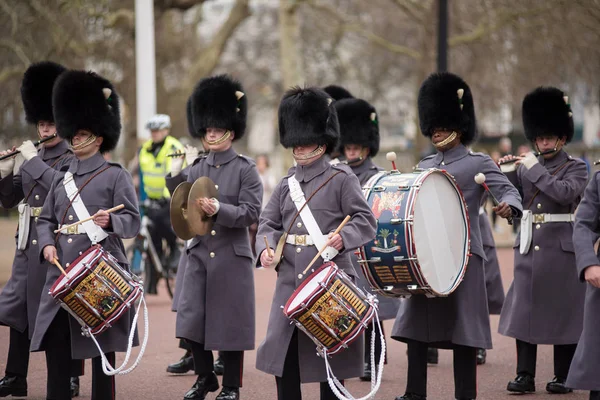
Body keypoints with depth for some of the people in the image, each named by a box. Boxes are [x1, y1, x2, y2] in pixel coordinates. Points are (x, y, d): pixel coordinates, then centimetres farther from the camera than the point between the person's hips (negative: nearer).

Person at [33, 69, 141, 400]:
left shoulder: (115, 175, 0)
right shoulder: (61, 177, 16)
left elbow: (133, 221, -6)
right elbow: (46, 219, 18)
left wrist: (110, 221, -27)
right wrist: (47, 245, -2)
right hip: (61, 273, 5)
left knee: (101, 349, 1)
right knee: (55, 347, 3)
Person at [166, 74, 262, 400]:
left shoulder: (245, 169, -5)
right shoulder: (197, 168, 8)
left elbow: (251, 213, -11)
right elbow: (184, 209, 9)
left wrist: (219, 209, -26)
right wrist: (175, 176, -5)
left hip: (232, 256, -4)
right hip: (200, 253, 4)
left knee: (230, 321, 1)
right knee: (192, 319, 3)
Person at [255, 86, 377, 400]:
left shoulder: (341, 179, -3)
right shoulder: (287, 183, 13)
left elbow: (366, 221, -8)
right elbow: (268, 222, 12)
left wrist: (343, 237, -27)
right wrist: (266, 247, -8)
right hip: (290, 280, 5)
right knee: (283, 350, 4)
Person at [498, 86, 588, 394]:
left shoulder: (576, 167, -1)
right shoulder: (527, 166, 11)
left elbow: (565, 192, -20)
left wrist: (534, 169, -17)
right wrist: (505, 170, -6)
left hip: (561, 247, -4)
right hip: (528, 245, 4)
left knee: (563, 310, 1)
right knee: (524, 309, 2)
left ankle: (563, 377, 9)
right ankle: (525, 375, 7)